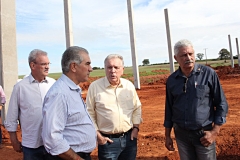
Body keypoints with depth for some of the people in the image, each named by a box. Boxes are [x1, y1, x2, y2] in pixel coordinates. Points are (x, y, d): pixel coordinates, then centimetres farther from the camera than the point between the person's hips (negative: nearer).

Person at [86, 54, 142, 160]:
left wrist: (136, 128, 4)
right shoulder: (95, 86, -9)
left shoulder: (129, 85, 1)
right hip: (108, 140, -3)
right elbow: (89, 113, -4)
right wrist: (98, 135, -6)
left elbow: (137, 108, 11)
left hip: (129, 137, 4)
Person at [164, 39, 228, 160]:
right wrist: (167, 135, 9)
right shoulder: (171, 80, 0)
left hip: (203, 133, -2)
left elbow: (221, 104, -4)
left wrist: (215, 132, -9)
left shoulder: (208, 74, -8)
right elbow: (169, 109, 8)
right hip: (181, 134, 3)